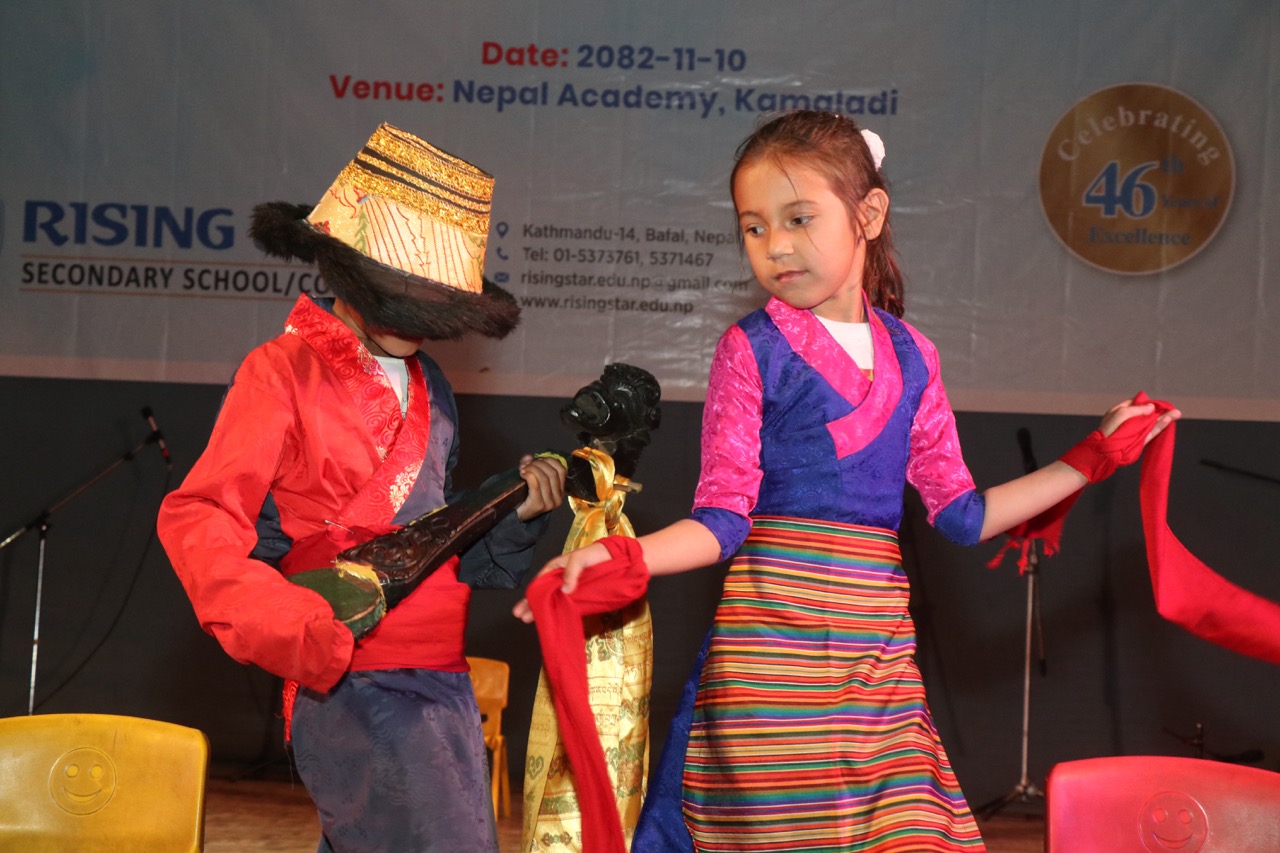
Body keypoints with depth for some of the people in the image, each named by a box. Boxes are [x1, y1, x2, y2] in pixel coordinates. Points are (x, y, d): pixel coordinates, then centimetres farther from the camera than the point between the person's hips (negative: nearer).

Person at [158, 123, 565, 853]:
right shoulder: (285, 371, -7)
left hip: (442, 681, 8)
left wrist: (516, 516, 2)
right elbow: (195, 518, -14)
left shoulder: (427, 387, 14)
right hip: (352, 684, -7)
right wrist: (293, 628, -25)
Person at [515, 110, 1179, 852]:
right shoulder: (753, 349, -1)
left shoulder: (910, 356, 11)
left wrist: (1092, 457, 17)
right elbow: (724, 518, -4)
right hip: (773, 645, -4)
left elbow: (961, 513, 14)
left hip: (880, 649, 4)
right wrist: (615, 557, -19)